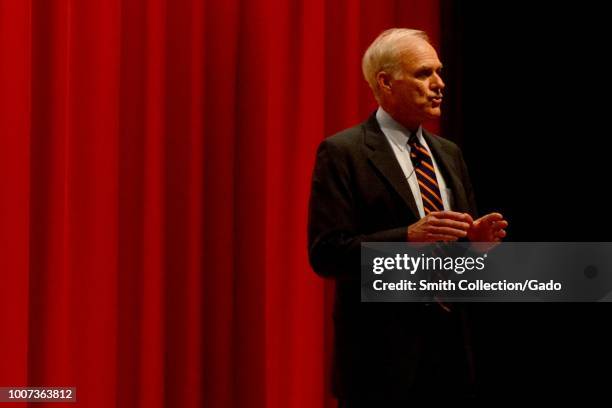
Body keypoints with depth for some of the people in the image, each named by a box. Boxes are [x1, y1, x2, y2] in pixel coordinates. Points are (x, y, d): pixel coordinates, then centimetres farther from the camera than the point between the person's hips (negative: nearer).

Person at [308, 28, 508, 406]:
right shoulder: (342, 153, -6)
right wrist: (409, 236, -24)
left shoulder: (449, 154, 15)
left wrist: (477, 239, -3)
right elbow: (326, 254, -14)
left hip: (450, 349, 6)